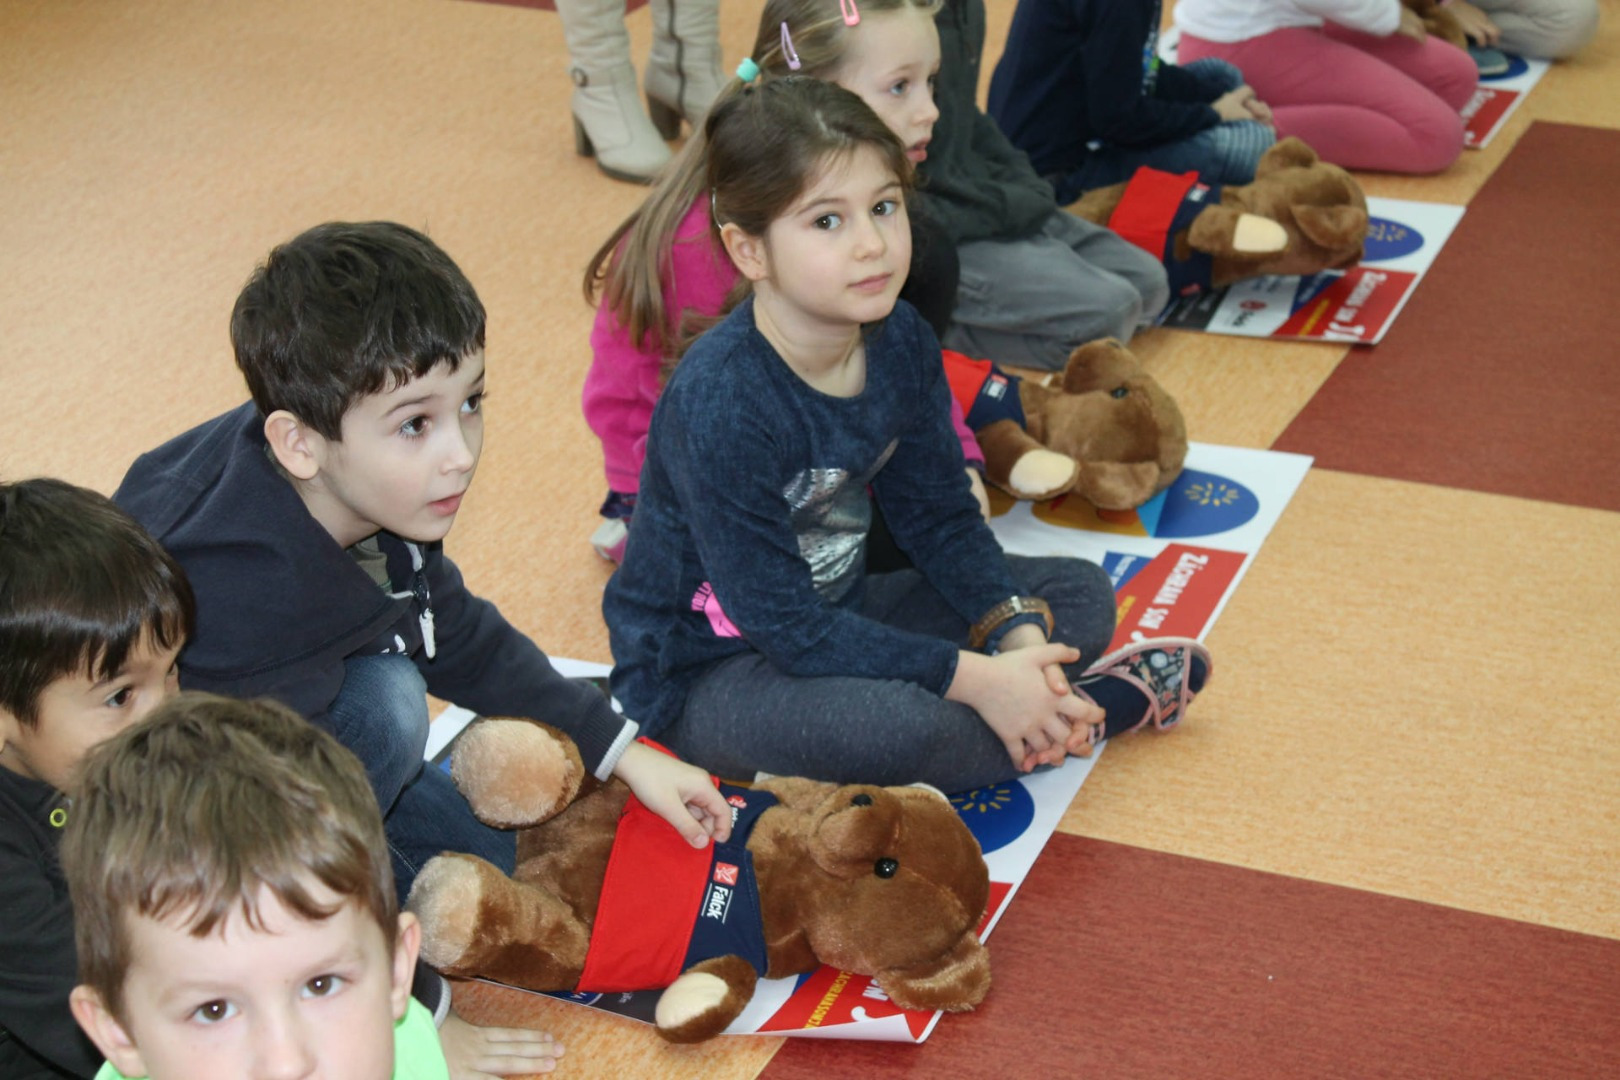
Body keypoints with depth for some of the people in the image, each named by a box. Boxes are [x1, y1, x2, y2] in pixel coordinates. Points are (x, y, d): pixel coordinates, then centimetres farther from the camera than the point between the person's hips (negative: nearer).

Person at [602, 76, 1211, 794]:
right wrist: (975, 679, -28)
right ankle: (1091, 709, -8)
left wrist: (1018, 635, -14)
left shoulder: (900, 342, -6)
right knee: (897, 726, -35)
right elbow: (782, 622, -28)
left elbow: (940, 517, 4)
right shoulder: (718, 403, -30)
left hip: (840, 613, 8)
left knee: (1082, 594, 7)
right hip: (707, 672, -8)